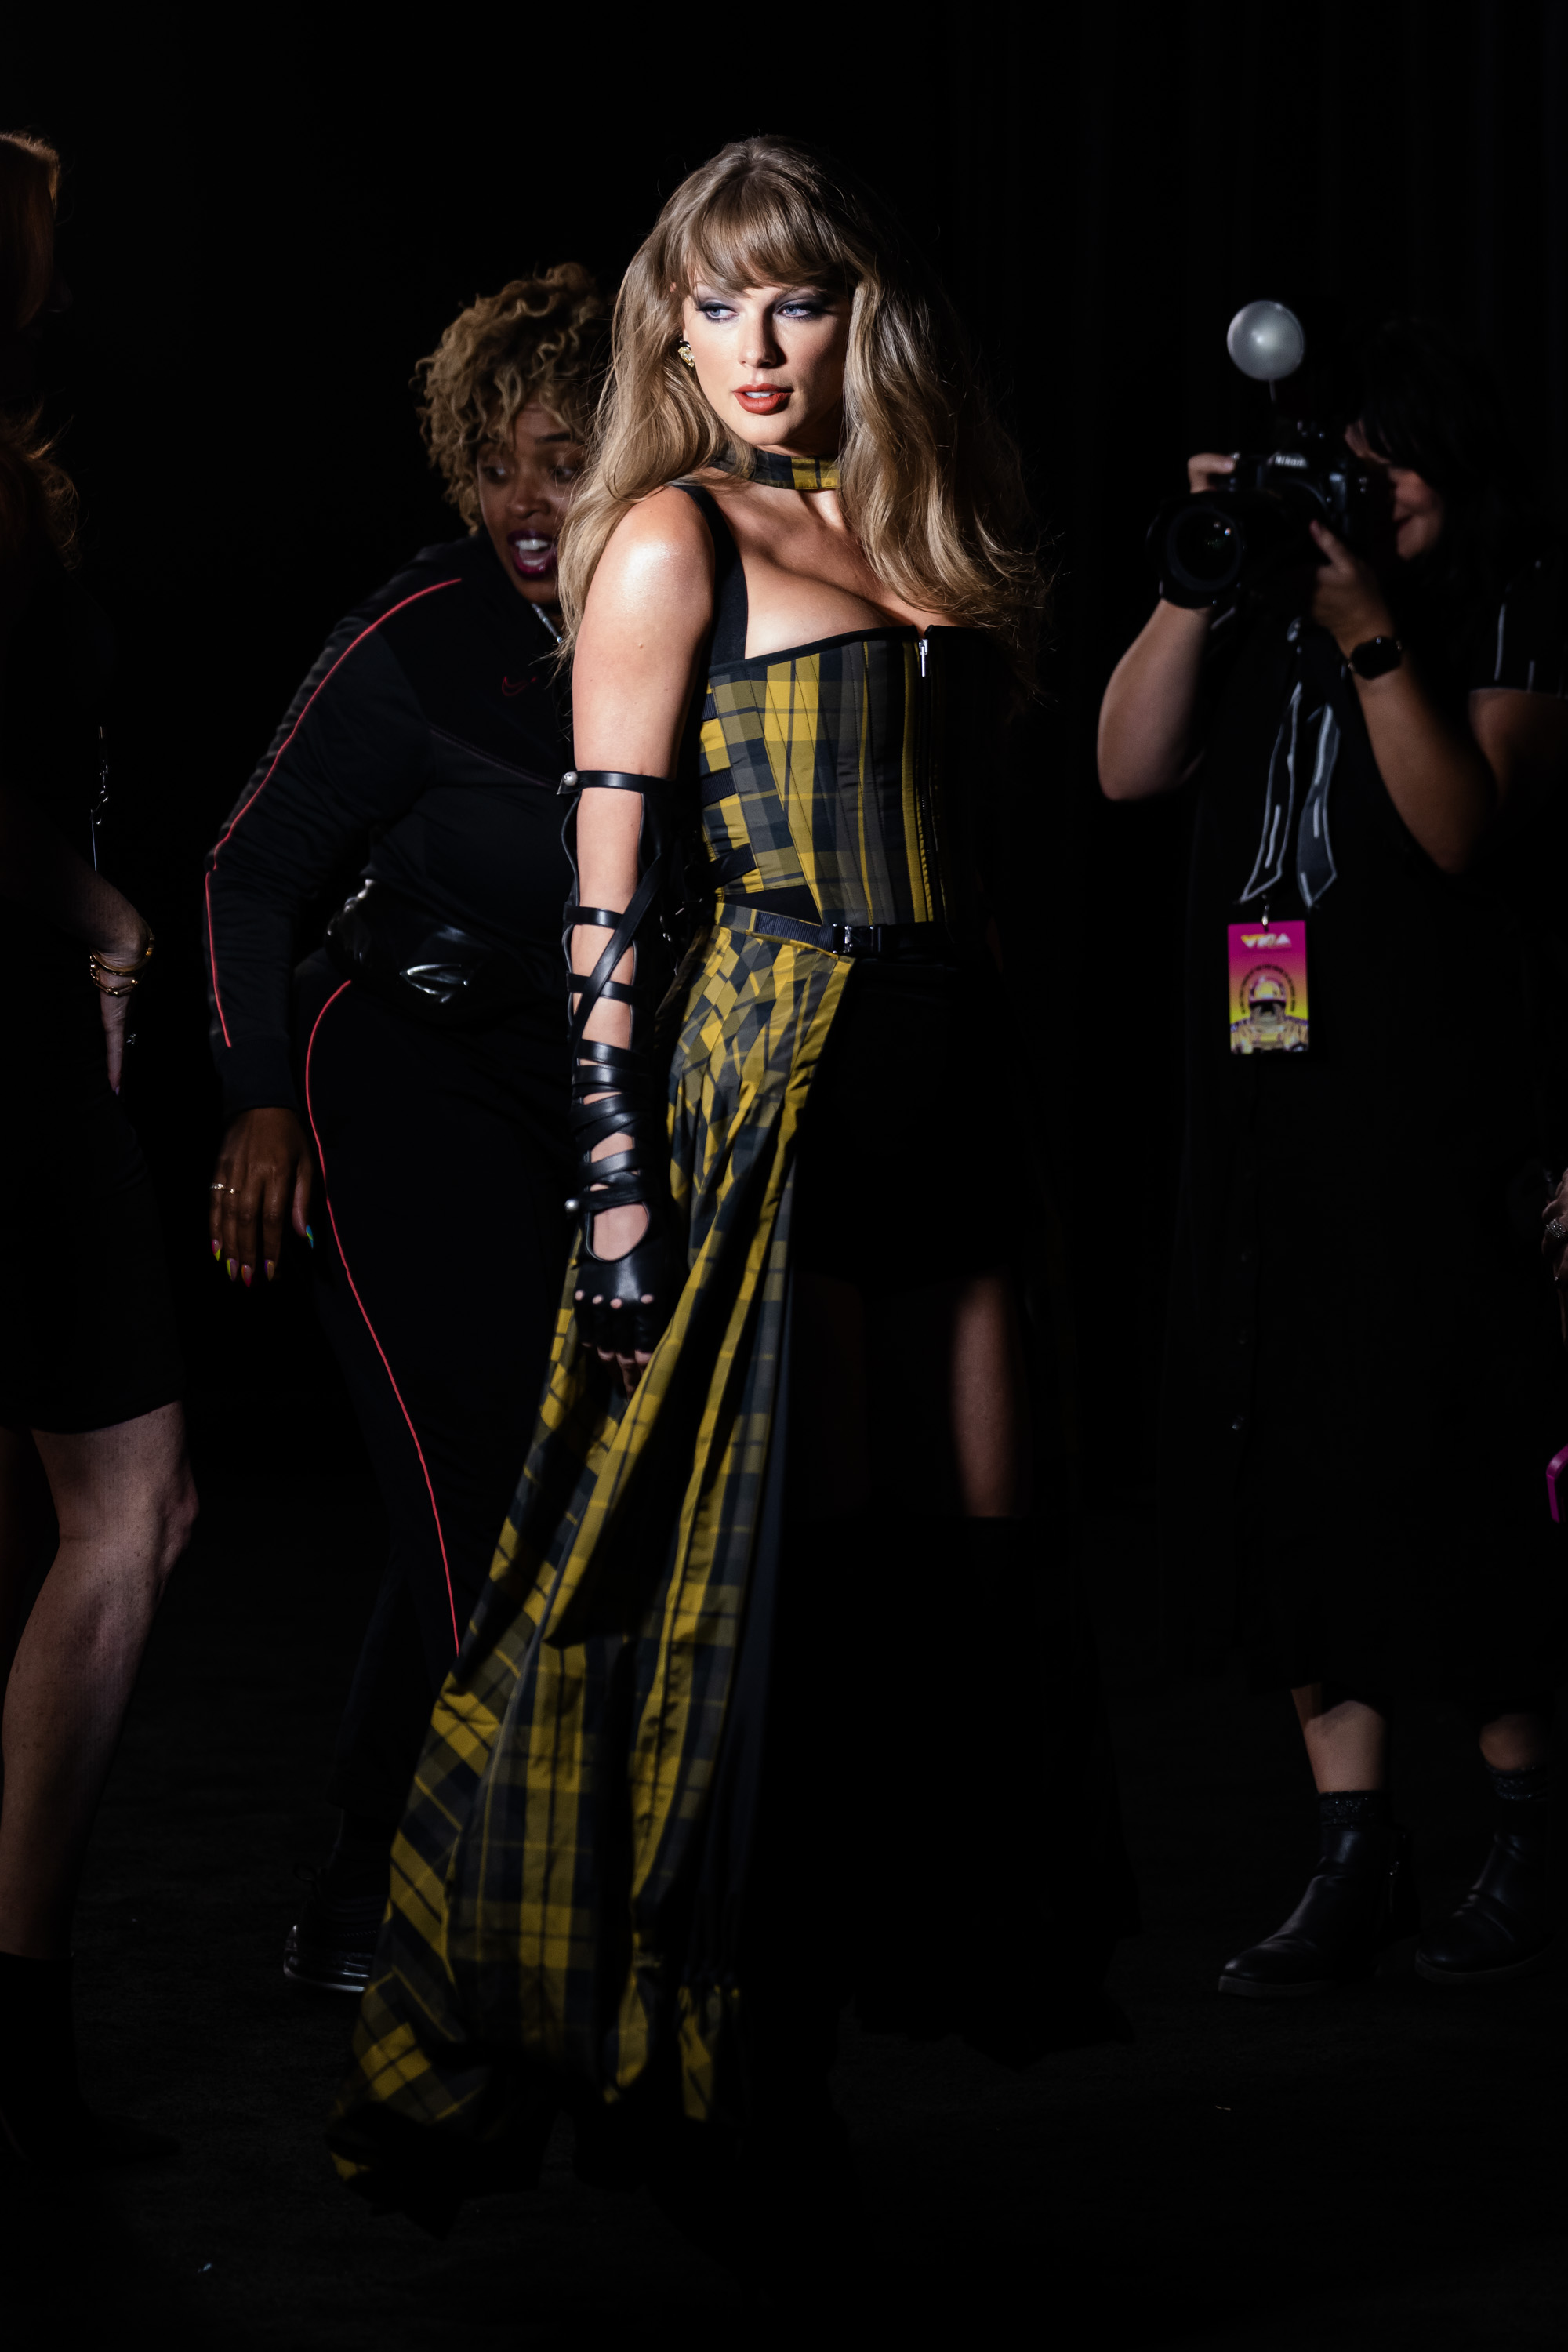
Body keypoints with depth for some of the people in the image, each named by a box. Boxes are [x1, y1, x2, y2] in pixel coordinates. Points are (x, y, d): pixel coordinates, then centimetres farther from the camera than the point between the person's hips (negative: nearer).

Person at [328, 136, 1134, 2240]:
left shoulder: (924, 538, 17)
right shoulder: (674, 535, -1)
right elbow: (608, 889, -8)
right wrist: (618, 1176, -13)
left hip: (956, 1074, 6)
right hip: (766, 1067, -6)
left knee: (983, 1553, 6)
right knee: (775, 1557, -5)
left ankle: (973, 1967, 21)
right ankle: (710, 2055, 5)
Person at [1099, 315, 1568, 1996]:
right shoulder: (1262, 601, 12)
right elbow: (1130, 768, 0)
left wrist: (1374, 638, -18)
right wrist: (1203, 580, -8)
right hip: (1269, 1100, 5)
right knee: (1293, 1467, 4)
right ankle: (1354, 1859, 9)